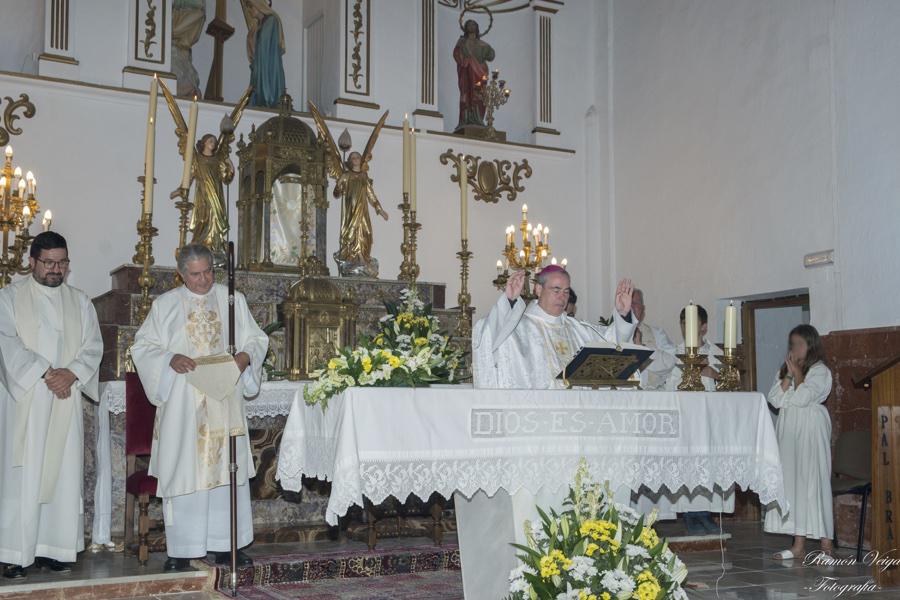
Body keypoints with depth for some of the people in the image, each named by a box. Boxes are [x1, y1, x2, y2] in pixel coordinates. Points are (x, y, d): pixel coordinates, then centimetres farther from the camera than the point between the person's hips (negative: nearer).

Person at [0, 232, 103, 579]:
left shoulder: (80, 301, 13)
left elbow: (93, 347, 6)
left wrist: (70, 373, -12)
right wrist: (46, 373, -17)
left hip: (66, 401, 3)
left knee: (63, 476, 2)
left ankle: (54, 549, 8)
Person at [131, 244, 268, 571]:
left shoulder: (234, 300, 10)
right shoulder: (165, 304, 6)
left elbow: (257, 339, 11)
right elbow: (143, 346, 4)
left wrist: (246, 355, -11)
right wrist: (170, 359, -15)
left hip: (225, 401, 1)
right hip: (182, 405, -1)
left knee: (227, 469, 2)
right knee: (183, 470, -2)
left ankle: (225, 545, 10)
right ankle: (181, 549, 6)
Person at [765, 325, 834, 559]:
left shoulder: (820, 371, -2)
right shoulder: (784, 370, 17)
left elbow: (802, 398, -16)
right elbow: (775, 399, 4)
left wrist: (797, 372, -4)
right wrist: (789, 375, -3)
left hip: (811, 430, -6)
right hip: (788, 430, 6)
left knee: (813, 481, -8)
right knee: (791, 482, 3)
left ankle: (825, 541, -3)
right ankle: (798, 544, 6)